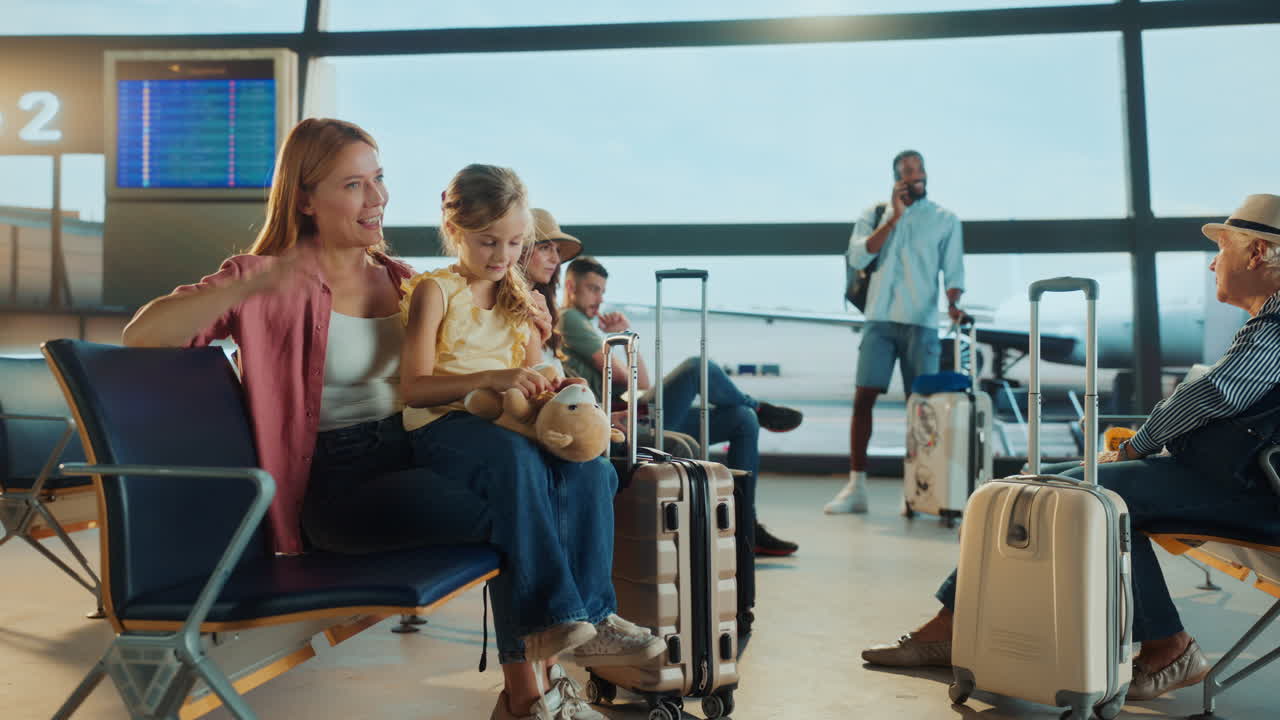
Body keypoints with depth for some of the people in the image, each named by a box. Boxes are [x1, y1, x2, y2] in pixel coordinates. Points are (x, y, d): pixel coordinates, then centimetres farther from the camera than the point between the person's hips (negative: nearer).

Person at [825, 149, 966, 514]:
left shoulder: (946, 220, 10)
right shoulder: (875, 214, 13)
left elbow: (953, 271, 5)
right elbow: (858, 257, -3)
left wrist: (952, 302, -15)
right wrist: (894, 217, -7)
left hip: (922, 322, -1)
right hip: (880, 319, 1)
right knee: (863, 399, -4)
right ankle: (856, 487, 1)